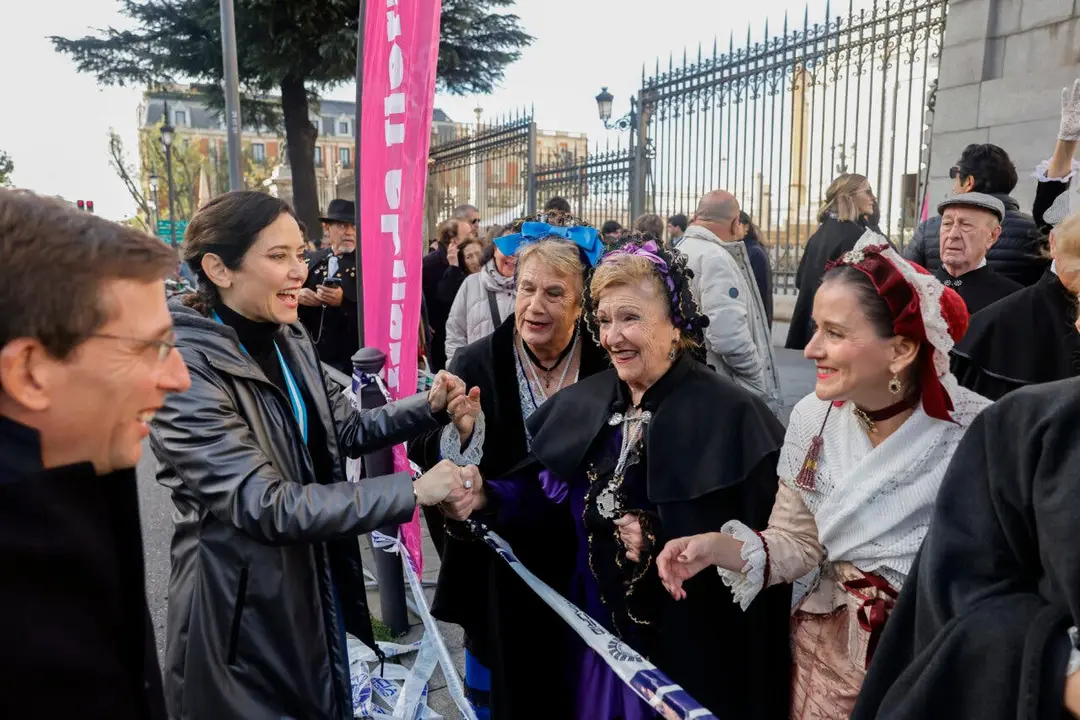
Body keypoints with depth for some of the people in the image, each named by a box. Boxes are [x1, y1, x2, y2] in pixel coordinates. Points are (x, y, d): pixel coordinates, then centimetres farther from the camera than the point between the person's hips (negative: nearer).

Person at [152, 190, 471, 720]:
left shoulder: (288, 338, 0)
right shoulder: (185, 366, -25)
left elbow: (347, 430, 9)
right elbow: (266, 506, -29)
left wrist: (428, 407, -9)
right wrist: (413, 492, -29)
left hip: (319, 586, 7)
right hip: (244, 607, -7)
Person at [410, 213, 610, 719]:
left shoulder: (607, 369, -10)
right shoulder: (475, 364, -11)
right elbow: (430, 465, -12)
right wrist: (460, 431, -31)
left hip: (578, 573, 1)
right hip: (498, 575, 0)